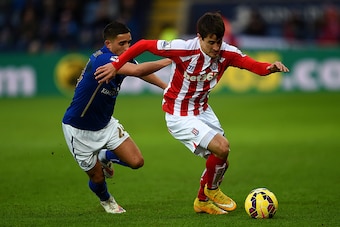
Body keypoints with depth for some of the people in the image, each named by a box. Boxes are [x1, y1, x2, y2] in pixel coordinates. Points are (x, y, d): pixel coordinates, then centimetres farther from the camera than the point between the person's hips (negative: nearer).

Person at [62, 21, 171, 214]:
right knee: (97, 177, 4)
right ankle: (105, 200, 41)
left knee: (136, 161, -6)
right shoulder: (103, 59, -32)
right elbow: (137, 70, -47)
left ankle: (105, 157, 27)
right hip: (80, 130, -7)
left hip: (106, 124, 7)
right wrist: (168, 61, -40)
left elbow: (143, 72, 16)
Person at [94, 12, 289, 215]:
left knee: (220, 162, 9)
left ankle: (202, 201, 36)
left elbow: (254, 65, -21)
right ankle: (211, 189, 8)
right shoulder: (183, 49, -28)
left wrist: (270, 67, -44)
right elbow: (143, 45, -20)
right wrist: (115, 66, -16)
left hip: (203, 110, 6)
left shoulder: (227, 53, -15)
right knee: (222, 147, -21)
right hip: (179, 116, -6)